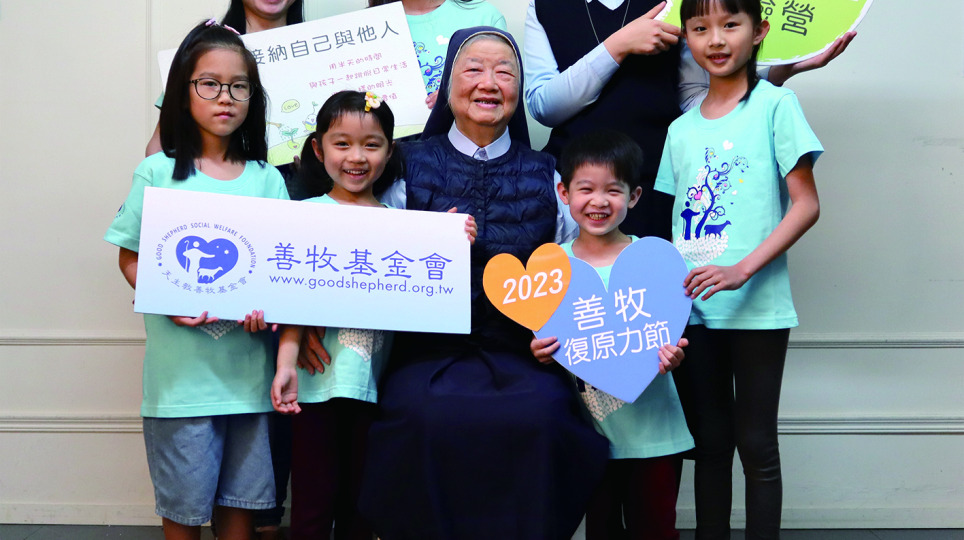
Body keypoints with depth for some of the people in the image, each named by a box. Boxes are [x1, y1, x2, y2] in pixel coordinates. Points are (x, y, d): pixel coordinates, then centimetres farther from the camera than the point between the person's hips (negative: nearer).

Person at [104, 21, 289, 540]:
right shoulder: (158, 174, 0)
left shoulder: (267, 179, 7)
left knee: (240, 496, 11)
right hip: (181, 365, -2)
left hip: (247, 361, 2)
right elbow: (130, 258, 2)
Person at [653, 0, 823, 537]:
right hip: (692, 307, 4)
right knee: (709, 441, 12)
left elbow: (806, 205, -8)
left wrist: (742, 269, -18)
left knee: (756, 444, 2)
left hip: (757, 307, -4)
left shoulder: (775, 104, -3)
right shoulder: (681, 130, 12)